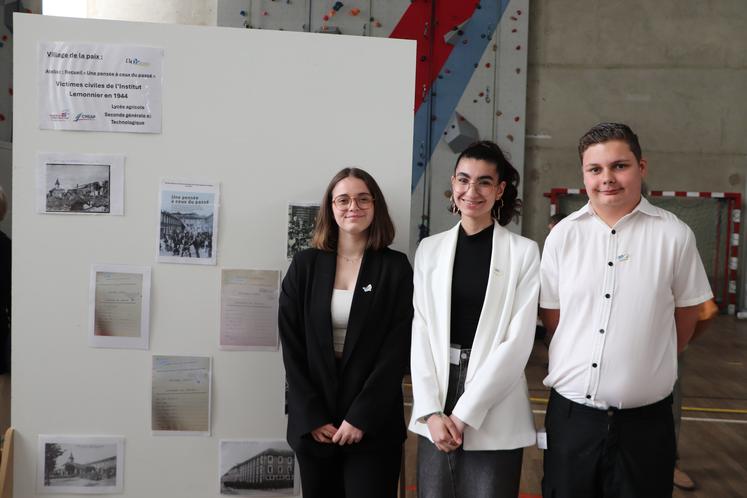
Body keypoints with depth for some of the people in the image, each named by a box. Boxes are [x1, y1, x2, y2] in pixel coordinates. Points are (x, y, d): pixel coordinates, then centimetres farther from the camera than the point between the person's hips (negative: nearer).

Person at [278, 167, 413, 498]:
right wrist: (312, 417, -7)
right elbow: (291, 346, 0)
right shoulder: (305, 265, 4)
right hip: (313, 425, 2)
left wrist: (360, 418, -12)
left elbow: (398, 350, -6)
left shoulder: (396, 267, -1)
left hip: (373, 426, -2)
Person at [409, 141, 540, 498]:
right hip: (436, 410, 3)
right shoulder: (430, 249, 6)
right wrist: (432, 411, -8)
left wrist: (464, 413, -12)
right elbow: (420, 332, 2)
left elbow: (518, 341, -8)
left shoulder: (524, 252, -3)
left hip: (494, 416, -2)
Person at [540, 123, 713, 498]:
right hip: (570, 414, 2)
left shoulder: (674, 235, -5)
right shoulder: (562, 235, -1)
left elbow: (686, 316, 6)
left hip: (644, 420, -1)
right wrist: (578, 362, 10)